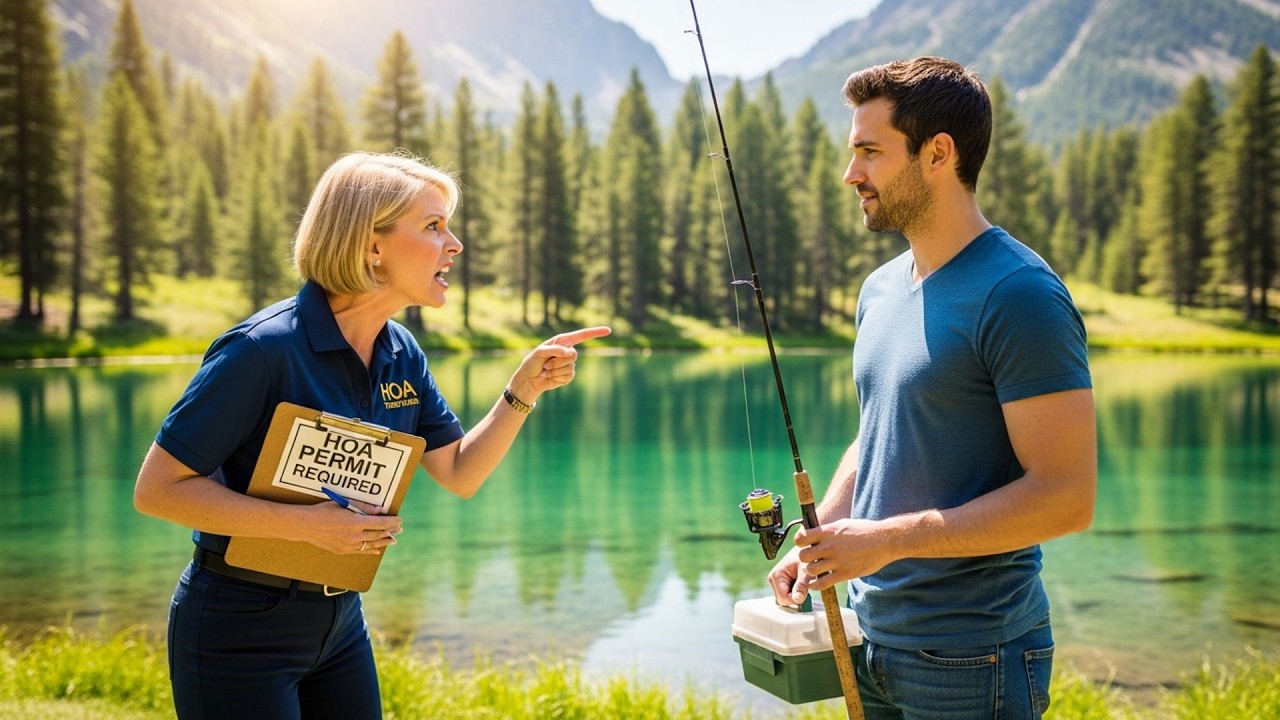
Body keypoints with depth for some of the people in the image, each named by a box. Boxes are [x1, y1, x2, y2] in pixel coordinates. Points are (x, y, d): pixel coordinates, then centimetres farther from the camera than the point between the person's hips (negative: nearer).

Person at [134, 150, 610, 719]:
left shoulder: (401, 353, 0)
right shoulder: (264, 348, -23)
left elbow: (460, 474, 5)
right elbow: (157, 489, -20)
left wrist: (525, 388, -7)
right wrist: (307, 524, -26)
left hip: (340, 622, 7)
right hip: (241, 630, -7)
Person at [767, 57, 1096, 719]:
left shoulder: (1019, 295, -17)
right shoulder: (880, 290, 9)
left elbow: (1065, 497, -21)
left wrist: (887, 538, -21)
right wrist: (814, 541, 3)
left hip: (970, 661, -7)